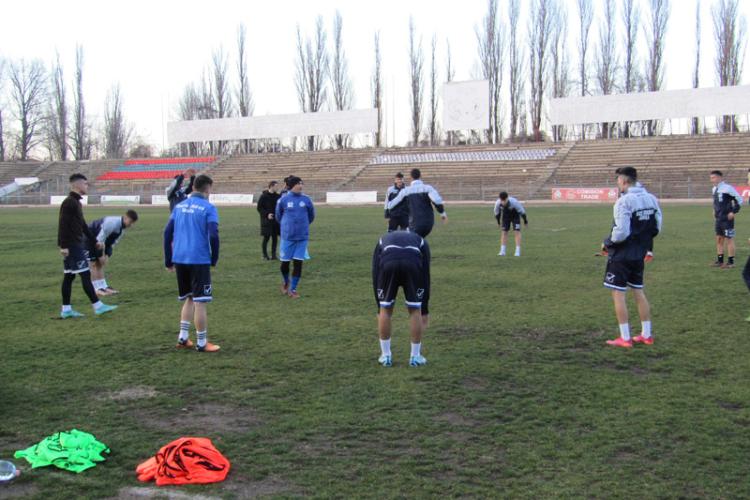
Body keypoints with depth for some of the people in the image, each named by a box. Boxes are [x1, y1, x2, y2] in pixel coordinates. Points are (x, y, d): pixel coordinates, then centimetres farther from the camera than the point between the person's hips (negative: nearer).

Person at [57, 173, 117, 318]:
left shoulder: (76, 202, 16)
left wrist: (94, 241, 26)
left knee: (69, 276, 10)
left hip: (78, 245, 10)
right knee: (85, 274, -8)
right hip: (72, 246, -10)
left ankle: (66, 309, 13)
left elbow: (82, 225, 23)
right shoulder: (69, 203, -14)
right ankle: (97, 306, -6)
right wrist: (63, 246, -23)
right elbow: (63, 225, -19)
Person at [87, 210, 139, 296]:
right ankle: (97, 289, -6)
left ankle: (104, 287, 9)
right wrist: (101, 256, -23)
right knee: (94, 264, -8)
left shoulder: (122, 227, -4)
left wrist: (107, 255, -5)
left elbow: (113, 242, 4)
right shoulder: (112, 223, -32)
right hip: (90, 240, -9)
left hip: (98, 240, 9)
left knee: (100, 264, 7)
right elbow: (100, 239, -29)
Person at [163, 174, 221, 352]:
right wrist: (214, 260, -1)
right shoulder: (208, 208, -6)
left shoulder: (179, 206, 11)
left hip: (179, 260, 6)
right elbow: (213, 236, -14)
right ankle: (202, 343, 7)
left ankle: (183, 338, 17)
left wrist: (168, 261, 15)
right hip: (199, 261, -6)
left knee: (189, 299, 20)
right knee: (199, 302, 1)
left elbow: (167, 233, 11)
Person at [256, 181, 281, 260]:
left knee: (275, 237, 5)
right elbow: (259, 208, -6)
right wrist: (267, 214, -19)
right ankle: (265, 254, 11)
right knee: (266, 237, 0)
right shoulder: (263, 196, -8)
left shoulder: (278, 196, 6)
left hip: (276, 220, 5)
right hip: (267, 220, -5)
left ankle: (273, 254, 12)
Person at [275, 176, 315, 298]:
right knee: (285, 262, 6)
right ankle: (286, 283, 34)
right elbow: (278, 216, 10)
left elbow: (311, 215, 14)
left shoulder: (306, 199, -1)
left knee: (298, 263, -1)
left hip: (302, 236, 1)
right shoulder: (284, 199, -5)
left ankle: (293, 289, 12)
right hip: (287, 236, -1)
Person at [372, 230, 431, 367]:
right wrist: (425, 310, 39)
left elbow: (375, 277, 33)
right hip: (413, 264, 0)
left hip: (388, 263, 0)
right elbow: (425, 277, 34)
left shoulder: (383, 240, 41)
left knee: (385, 310, 21)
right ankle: (415, 356, 26)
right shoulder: (421, 241, 39)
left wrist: (379, 309, 39)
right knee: (415, 310, 20)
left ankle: (386, 356, 28)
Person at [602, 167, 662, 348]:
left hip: (621, 255, -8)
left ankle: (625, 338, 3)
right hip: (639, 254, 8)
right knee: (639, 292, 17)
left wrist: (607, 242, -6)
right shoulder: (651, 199, 5)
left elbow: (621, 232, -23)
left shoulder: (624, 201, -19)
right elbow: (657, 228, 9)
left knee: (618, 294, 1)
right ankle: (646, 335, 22)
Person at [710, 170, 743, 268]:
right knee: (719, 238, 11)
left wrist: (734, 212, -13)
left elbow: (739, 199, -12)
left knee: (729, 239, -2)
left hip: (727, 219, -8)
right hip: (718, 219, 8)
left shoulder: (727, 188, -15)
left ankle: (731, 262, 4)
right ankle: (720, 261, 19)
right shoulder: (714, 189, 10)